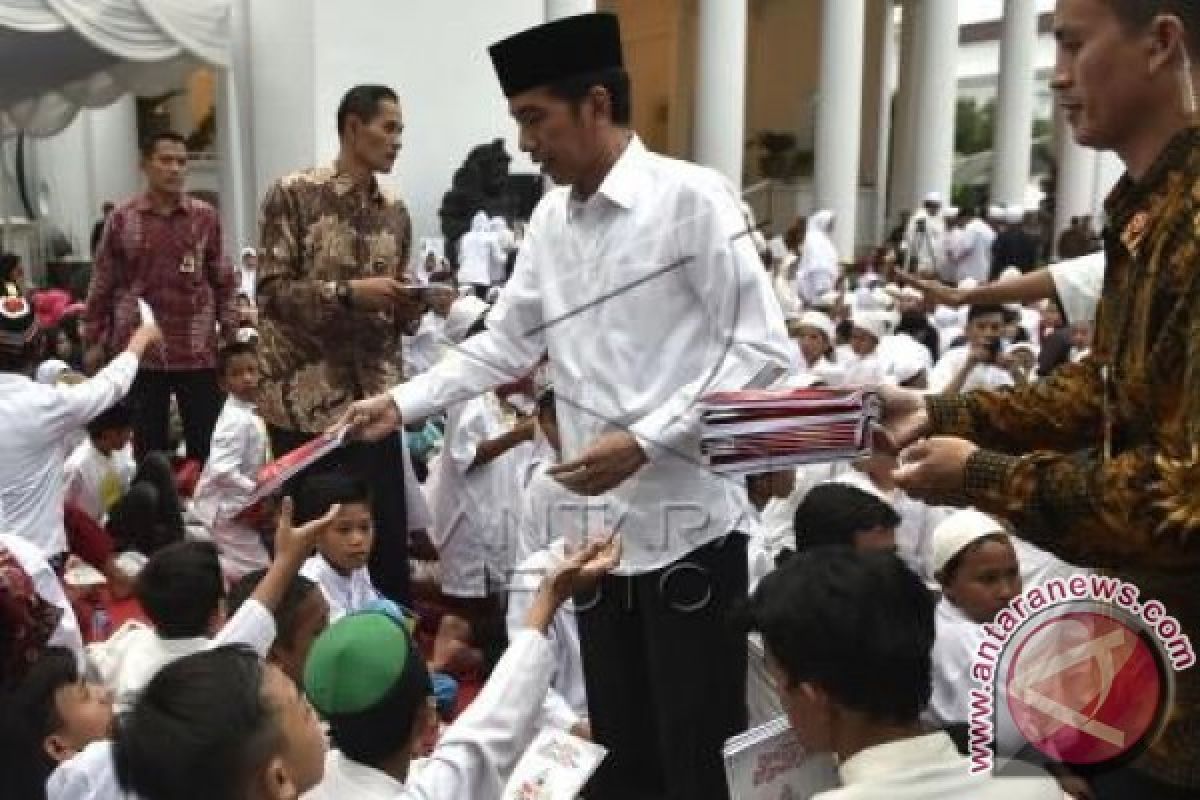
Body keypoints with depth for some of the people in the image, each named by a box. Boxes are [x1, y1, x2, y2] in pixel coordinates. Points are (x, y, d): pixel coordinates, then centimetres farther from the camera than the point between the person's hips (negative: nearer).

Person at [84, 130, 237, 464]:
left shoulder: (205, 216, 4)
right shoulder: (122, 218, 2)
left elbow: (223, 279, 7)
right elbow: (102, 284, 6)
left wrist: (230, 330, 1)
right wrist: (95, 341, 6)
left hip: (197, 350, 0)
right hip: (138, 349, 0)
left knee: (206, 442, 5)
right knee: (148, 444, 9)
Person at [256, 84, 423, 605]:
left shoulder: (396, 213, 11)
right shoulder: (293, 195, -5)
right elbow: (271, 292, -10)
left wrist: (416, 303, -8)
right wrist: (349, 291, -21)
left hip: (372, 397, 4)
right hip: (305, 397, -4)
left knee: (387, 538, 4)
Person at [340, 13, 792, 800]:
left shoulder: (692, 197, -10)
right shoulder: (550, 220, 10)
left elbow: (762, 349, -14)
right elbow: (504, 345, 16)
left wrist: (643, 440, -19)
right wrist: (401, 403, 6)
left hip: (689, 523, -6)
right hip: (597, 525, 6)